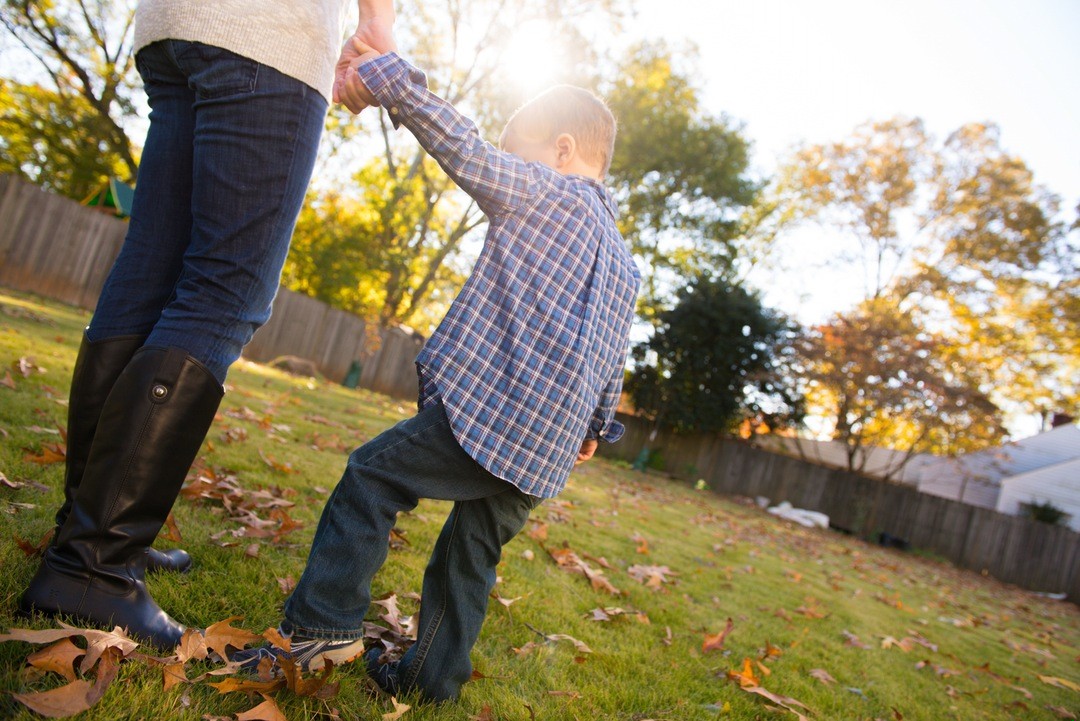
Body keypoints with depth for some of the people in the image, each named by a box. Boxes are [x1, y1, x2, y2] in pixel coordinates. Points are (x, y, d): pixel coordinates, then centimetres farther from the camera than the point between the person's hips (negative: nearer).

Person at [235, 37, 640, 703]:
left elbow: (463, 147, -4)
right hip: (551, 451, 9)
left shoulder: (546, 194, 1)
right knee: (474, 548, 16)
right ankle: (434, 676, 22)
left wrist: (384, 76, 5)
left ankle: (324, 621, -3)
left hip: (490, 410, -8)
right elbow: (613, 361, 29)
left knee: (374, 474, 0)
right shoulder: (626, 265, 25)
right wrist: (596, 428, 38)